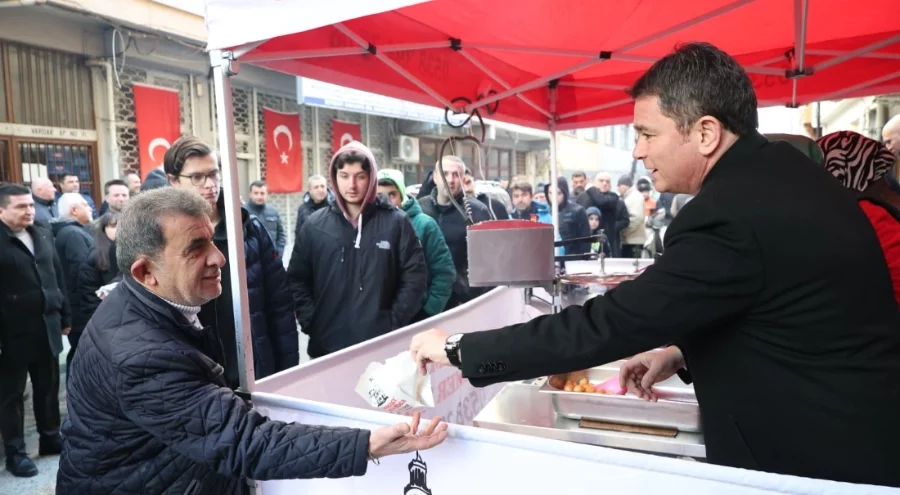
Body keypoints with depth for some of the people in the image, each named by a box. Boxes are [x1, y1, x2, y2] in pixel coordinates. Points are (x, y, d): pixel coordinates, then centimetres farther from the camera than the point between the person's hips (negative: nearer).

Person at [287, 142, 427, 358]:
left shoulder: (396, 222, -2)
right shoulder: (315, 225, 3)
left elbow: (415, 276, -2)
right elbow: (296, 279, 8)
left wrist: (395, 322, -7)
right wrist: (310, 322, -2)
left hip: (382, 343, -1)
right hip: (328, 344, 2)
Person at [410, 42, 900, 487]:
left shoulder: (727, 217, -29)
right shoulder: (790, 172, 1)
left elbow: (601, 326, -28)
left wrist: (459, 349, -19)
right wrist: (684, 352, 4)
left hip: (821, 458, -9)